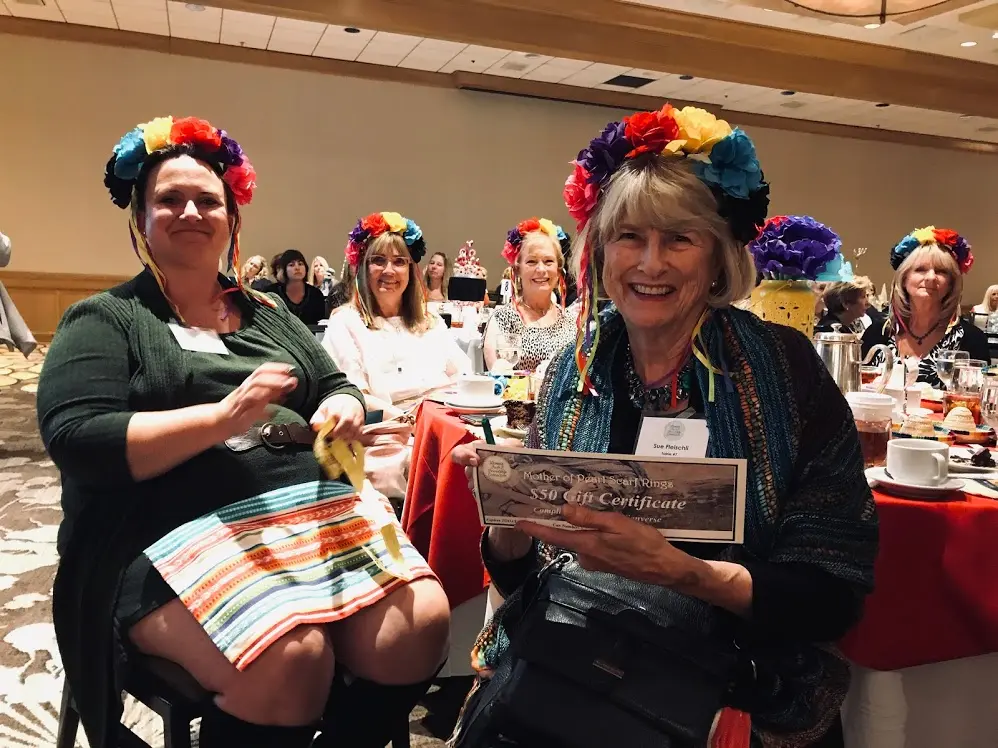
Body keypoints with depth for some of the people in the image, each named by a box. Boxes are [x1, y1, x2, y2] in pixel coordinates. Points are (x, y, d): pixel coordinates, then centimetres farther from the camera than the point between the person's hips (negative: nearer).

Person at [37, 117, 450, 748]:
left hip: (314, 507, 5)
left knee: (421, 623, -19)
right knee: (291, 659, -32)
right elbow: (76, 442, -8)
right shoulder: (104, 320, 5)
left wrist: (342, 411, -5)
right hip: (174, 533, -4)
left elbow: (337, 386, 21)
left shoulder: (268, 312, 21)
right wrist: (224, 417, -17)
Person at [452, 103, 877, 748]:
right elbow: (522, 577, 5)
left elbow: (835, 595, -10)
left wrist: (679, 571, -26)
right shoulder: (573, 375, -1)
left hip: (744, 690, -1)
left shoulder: (783, 368, -8)